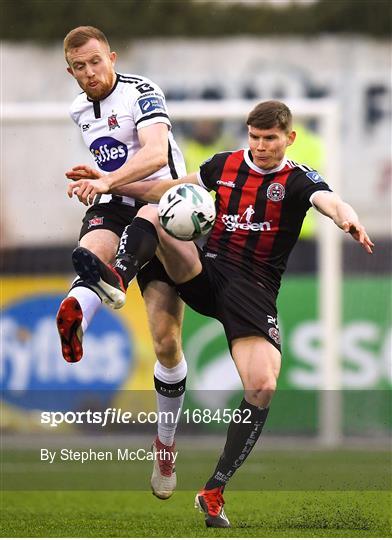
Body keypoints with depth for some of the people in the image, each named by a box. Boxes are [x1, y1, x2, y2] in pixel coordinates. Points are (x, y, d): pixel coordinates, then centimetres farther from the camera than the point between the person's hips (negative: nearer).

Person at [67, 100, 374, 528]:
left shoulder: (299, 180, -5)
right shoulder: (225, 165, 7)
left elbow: (330, 201, -27)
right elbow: (170, 188, 19)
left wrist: (349, 220, -52)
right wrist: (107, 184, 13)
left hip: (254, 288, -3)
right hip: (203, 272, 3)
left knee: (263, 388, -20)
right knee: (152, 212, -18)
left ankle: (214, 491, -11)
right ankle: (117, 279, -46)